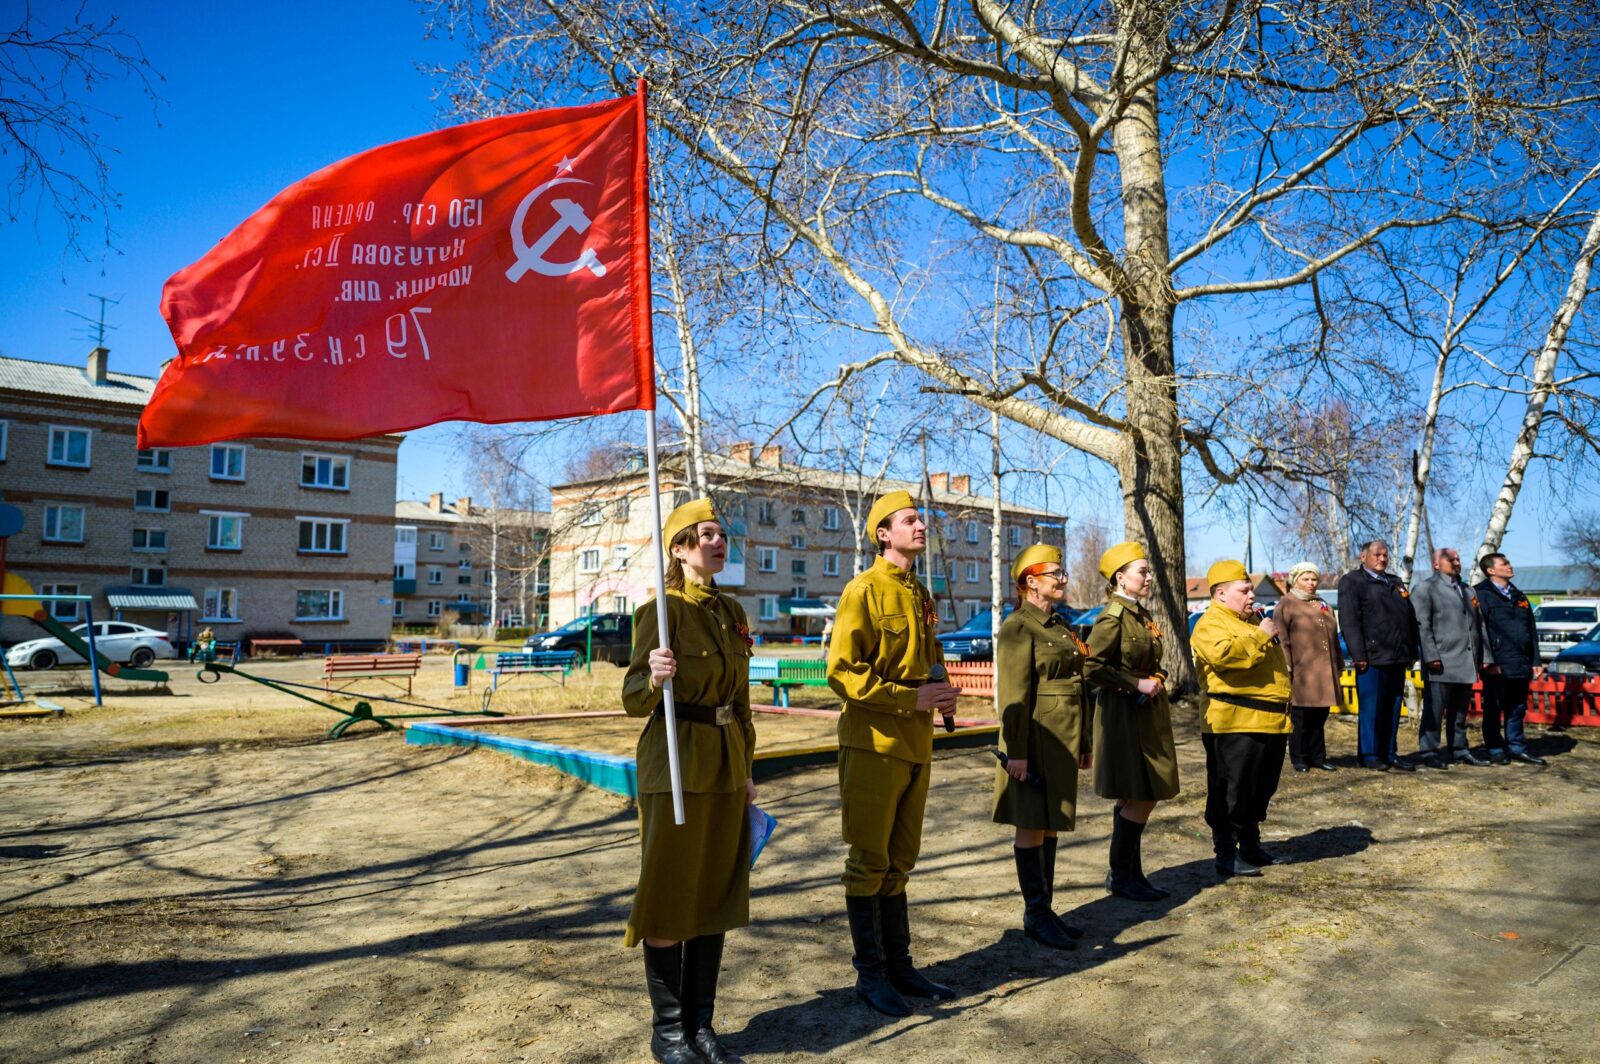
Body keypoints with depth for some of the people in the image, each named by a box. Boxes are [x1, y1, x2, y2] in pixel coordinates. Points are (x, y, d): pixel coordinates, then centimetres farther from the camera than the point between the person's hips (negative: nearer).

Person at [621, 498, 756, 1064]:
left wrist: (746, 770, 16)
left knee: (717, 892, 12)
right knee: (670, 896, 4)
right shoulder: (662, 610, -10)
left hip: (725, 765, 7)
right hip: (677, 766, -7)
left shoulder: (732, 611, 11)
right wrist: (654, 678, -36)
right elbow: (634, 699, -14)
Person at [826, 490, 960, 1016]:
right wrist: (912, 698, -20)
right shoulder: (864, 591, -11)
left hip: (915, 745, 8)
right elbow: (842, 673, -16)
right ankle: (870, 973, 16)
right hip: (872, 745, -8)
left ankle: (899, 965, 27)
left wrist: (942, 695, 4)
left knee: (898, 862, 16)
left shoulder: (920, 595, 13)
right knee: (869, 863, 3)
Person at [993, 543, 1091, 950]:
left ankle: (1044, 909, 22)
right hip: (1036, 740, -8)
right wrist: (1016, 751, -20)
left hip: (1063, 741, 8)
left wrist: (1084, 743, 18)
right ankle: (1035, 915, 10)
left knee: (1051, 825, 13)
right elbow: (1014, 695, -17)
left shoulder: (1062, 627, 15)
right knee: (1032, 827, 1)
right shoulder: (1017, 628, -11)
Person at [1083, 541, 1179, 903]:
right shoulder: (1112, 617, -15)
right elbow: (1092, 668, -22)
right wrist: (1136, 684, -19)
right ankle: (1119, 875, 8)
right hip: (1124, 717, -9)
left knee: (1135, 799, 13)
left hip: (1147, 716, 9)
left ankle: (1131, 873, 22)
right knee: (1140, 799, -5)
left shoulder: (1141, 615, 13)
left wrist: (1156, 682, 8)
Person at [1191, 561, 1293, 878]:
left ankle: (1251, 845, 29)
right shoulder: (1211, 624, -9)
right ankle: (1226, 854, 3)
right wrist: (1260, 636, -21)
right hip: (1237, 722, -9)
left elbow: (1274, 664, 33)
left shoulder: (1252, 620, 21)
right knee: (1233, 792, -4)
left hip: (1272, 720, 9)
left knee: (1262, 789, 16)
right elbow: (1223, 654, -30)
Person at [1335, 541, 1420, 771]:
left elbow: (1410, 619, 21)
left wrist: (1412, 652, 13)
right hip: (1372, 657, -7)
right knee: (1371, 707, -3)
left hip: (1397, 658, 7)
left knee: (1393, 708, 9)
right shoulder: (1352, 581, -1)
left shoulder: (1395, 583, 23)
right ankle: (1369, 754, 5)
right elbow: (1349, 621, -10)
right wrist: (1359, 655, -16)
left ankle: (1389, 753, 16)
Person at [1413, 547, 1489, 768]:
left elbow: (1478, 625, 22)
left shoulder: (1469, 591, 23)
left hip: (1466, 663, 7)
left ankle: (1459, 750, 22)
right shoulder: (1426, 588, -1)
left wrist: (1481, 656, 14)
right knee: (1434, 710, -5)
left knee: (1460, 711, 13)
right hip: (1441, 663, -7)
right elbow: (1422, 625, -9)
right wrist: (1431, 656, -17)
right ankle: (1428, 752, 0)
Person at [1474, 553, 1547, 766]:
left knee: (1517, 709, 12)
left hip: (1521, 665, 7)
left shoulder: (1518, 596, 19)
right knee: (1494, 709, 2)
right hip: (1497, 666, -6)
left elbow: (1532, 631, 20)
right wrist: (1487, 660, -18)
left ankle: (1517, 748, 22)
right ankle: (1495, 750, 10)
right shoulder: (1482, 594, -4)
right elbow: (1479, 629, -12)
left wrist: (1535, 661, 14)